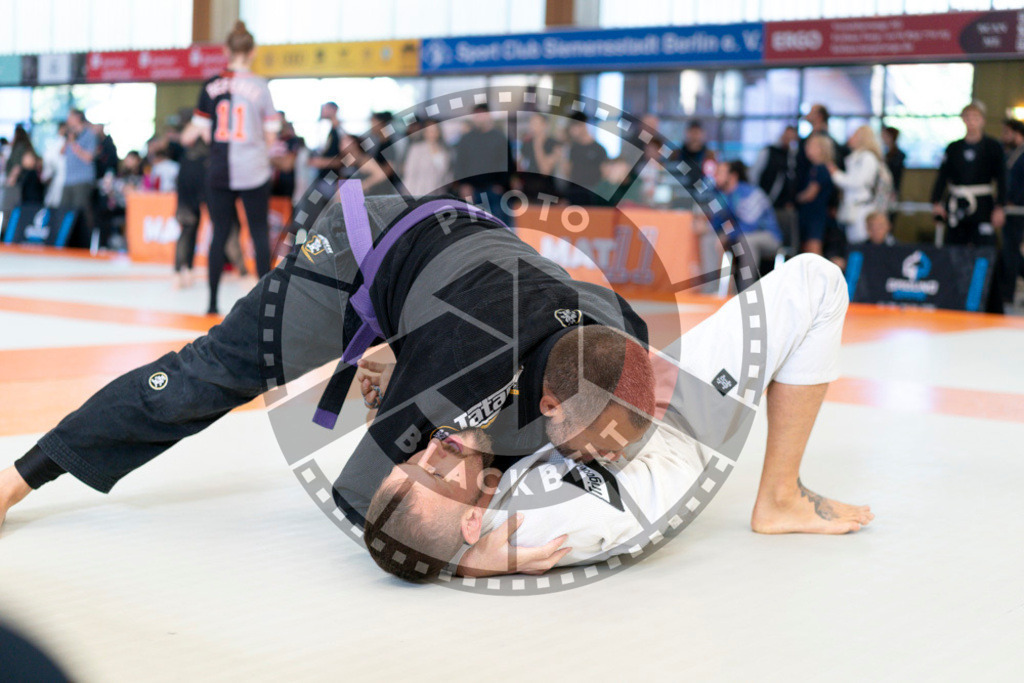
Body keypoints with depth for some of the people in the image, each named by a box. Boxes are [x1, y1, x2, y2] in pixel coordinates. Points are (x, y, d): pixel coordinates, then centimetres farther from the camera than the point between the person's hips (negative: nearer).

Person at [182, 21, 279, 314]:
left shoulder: (211, 86, 0)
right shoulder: (260, 86, -5)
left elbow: (199, 131, 4)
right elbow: (270, 137, -5)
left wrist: (187, 136, 26)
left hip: (219, 170, 2)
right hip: (253, 171, -2)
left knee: (219, 233, 9)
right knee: (259, 232, 6)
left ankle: (212, 302, 10)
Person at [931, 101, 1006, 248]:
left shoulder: (993, 147, 1)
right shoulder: (953, 148, 8)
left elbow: (1001, 179, -1)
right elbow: (942, 176, 6)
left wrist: (999, 208, -8)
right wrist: (936, 202, -5)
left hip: (982, 207, -3)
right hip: (957, 206, 3)